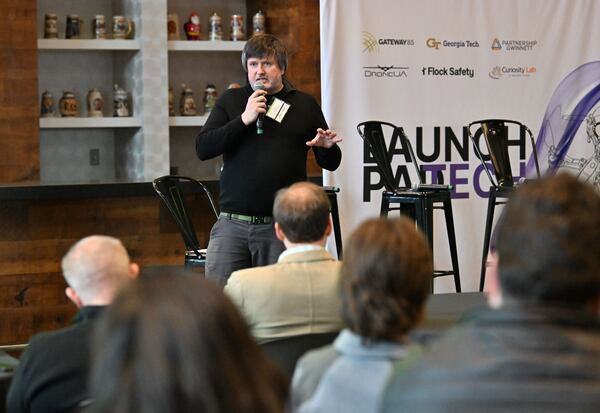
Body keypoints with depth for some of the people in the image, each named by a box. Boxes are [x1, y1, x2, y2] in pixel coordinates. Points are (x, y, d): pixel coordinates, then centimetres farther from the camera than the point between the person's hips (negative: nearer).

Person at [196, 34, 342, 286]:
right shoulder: (230, 101, 11)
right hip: (232, 224, 0)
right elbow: (202, 149, -2)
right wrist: (244, 119, -11)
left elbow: (331, 164, 13)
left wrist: (327, 148, -11)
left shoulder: (305, 105, 10)